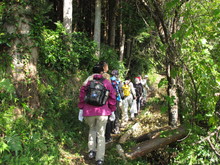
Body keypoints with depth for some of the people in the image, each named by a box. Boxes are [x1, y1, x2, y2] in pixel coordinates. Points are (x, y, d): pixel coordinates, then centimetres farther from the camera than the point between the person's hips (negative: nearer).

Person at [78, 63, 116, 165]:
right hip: (102, 112, -1)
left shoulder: (87, 82, 4)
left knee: (92, 129, 26)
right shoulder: (106, 83, 2)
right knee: (101, 134, 8)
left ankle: (91, 150, 14)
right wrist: (112, 110, 11)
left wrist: (81, 109, 12)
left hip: (89, 111, 1)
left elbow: (82, 96, 4)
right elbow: (112, 97, 3)